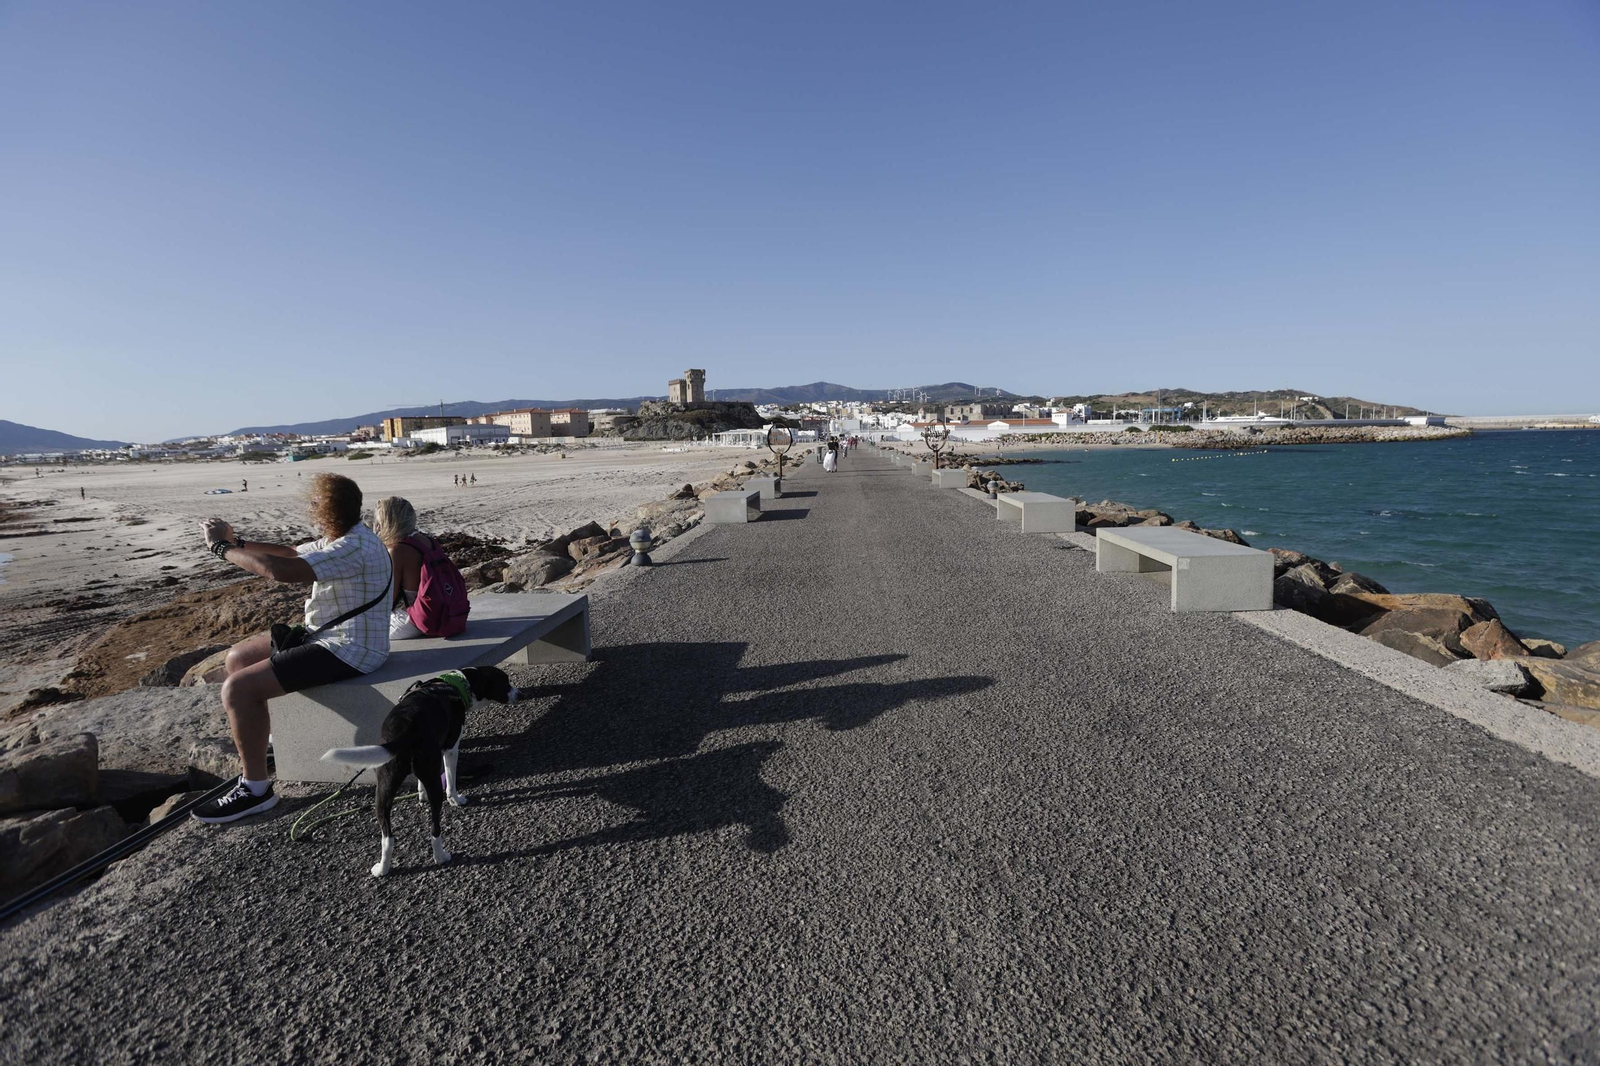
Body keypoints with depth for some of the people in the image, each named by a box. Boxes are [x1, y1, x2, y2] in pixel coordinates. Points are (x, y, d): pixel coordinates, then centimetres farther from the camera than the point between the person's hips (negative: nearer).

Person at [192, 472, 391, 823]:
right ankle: (255, 743, 34)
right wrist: (238, 542, 6)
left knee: (238, 689, -15)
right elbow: (291, 554, 19)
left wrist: (221, 546, -17)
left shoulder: (354, 549, -26)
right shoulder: (342, 538, 8)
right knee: (238, 658, 18)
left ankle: (255, 789, -1)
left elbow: (281, 570, -32)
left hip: (347, 650, -11)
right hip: (326, 634, 11)